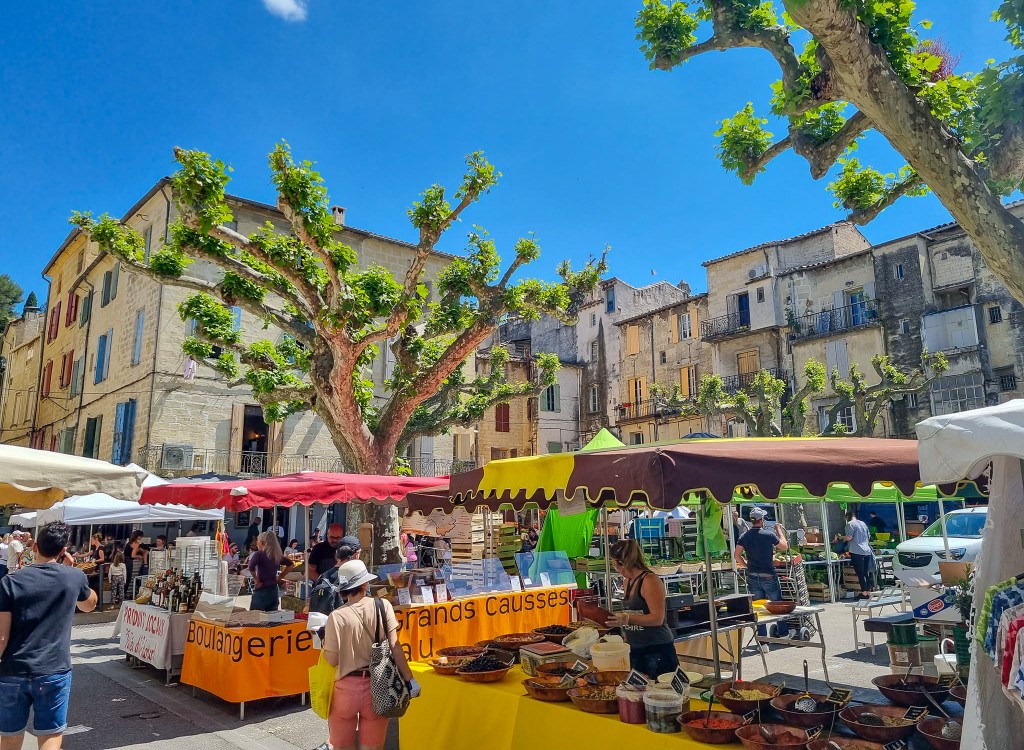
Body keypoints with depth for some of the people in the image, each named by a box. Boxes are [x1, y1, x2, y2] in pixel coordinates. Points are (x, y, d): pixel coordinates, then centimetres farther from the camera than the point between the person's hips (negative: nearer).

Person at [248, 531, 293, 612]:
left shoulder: (259, 554, -10)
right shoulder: (277, 555, 7)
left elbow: (251, 566, -27)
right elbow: (290, 564, 17)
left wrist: (256, 580, -15)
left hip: (262, 591, -6)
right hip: (274, 591, 6)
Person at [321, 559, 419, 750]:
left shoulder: (337, 616, -11)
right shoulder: (383, 606, -7)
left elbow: (332, 660, -9)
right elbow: (394, 646, -9)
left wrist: (323, 643, 10)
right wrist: (410, 679, -5)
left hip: (347, 687, -1)